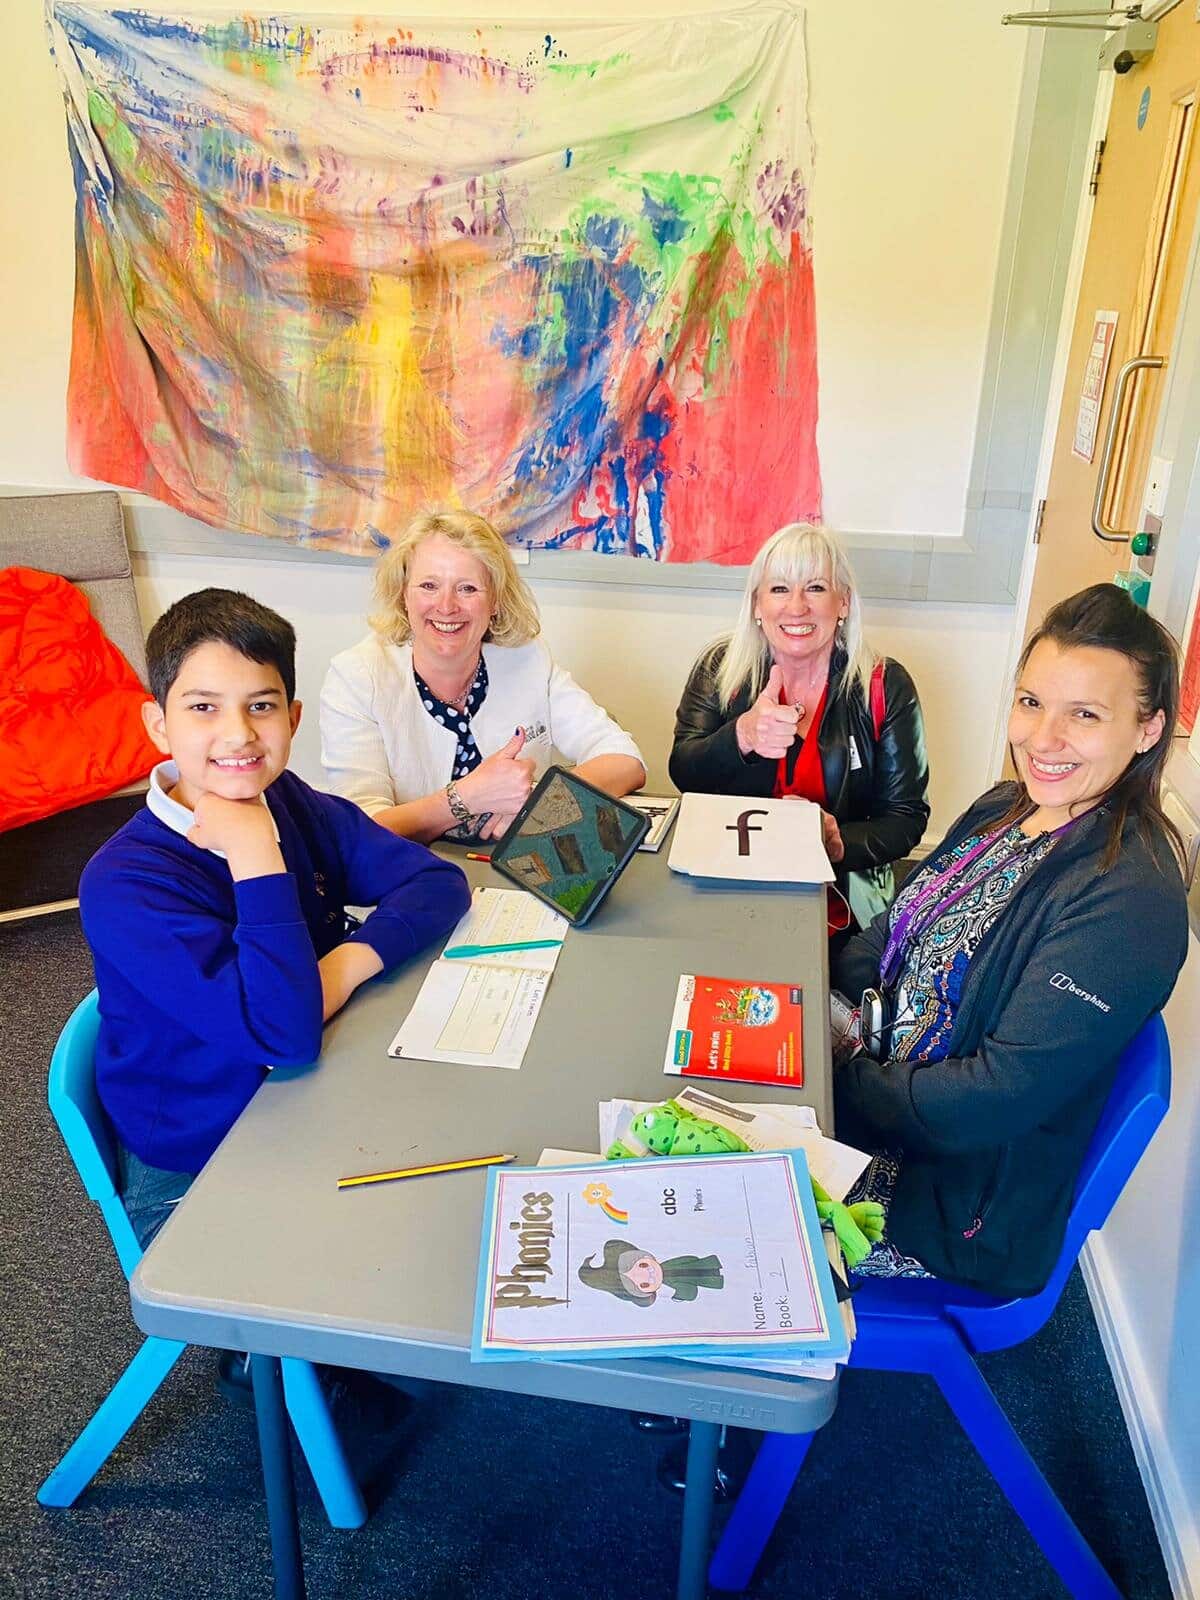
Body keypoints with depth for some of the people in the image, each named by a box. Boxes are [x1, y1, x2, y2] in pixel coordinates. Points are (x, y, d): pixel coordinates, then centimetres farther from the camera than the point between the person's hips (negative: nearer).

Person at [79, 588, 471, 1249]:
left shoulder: (298, 808, -5)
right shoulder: (123, 884, -25)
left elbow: (439, 882, -4)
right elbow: (286, 1033, -33)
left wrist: (352, 960, -21)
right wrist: (254, 851, -32)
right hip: (192, 1176, -5)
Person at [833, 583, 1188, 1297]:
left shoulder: (1131, 902, -26)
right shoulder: (1007, 809, 0)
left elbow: (1002, 1096, -26)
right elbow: (904, 925, 10)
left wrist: (842, 1086, -19)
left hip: (965, 1209, -7)